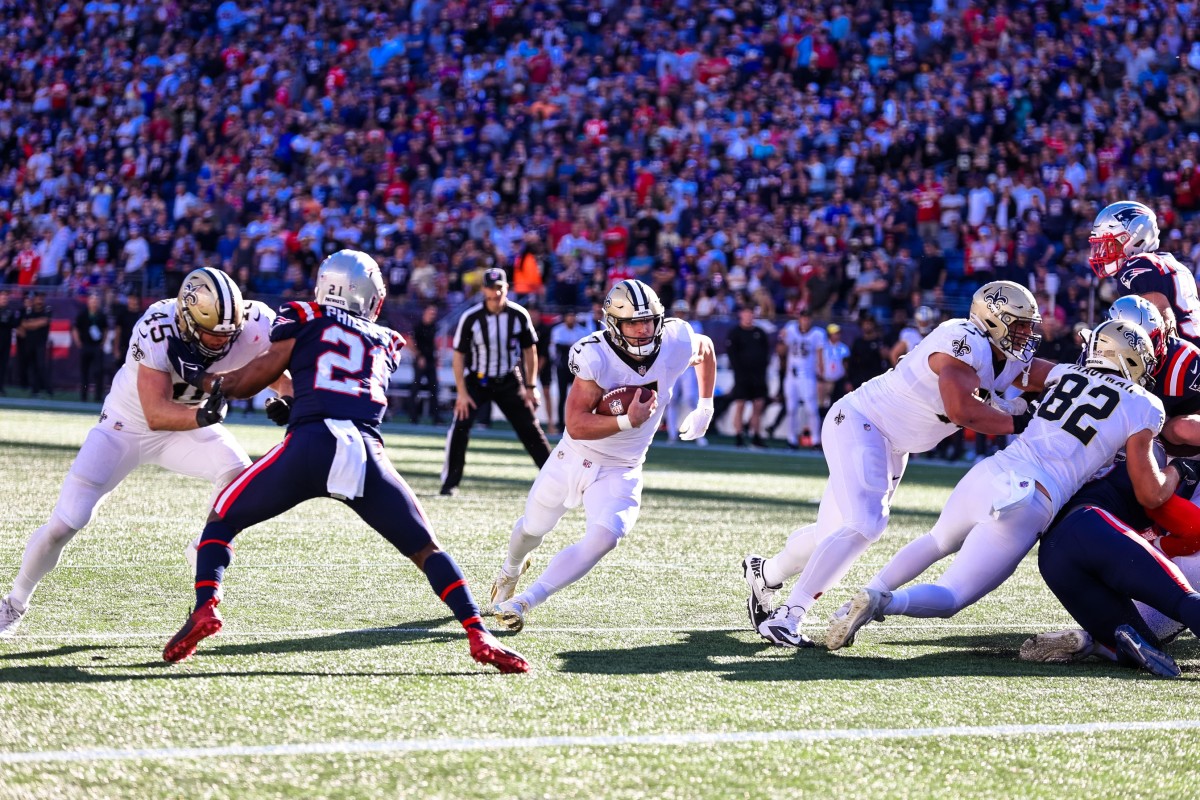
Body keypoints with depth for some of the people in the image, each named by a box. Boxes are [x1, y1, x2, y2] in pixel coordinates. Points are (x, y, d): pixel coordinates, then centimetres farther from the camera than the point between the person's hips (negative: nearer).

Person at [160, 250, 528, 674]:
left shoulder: (304, 321, 18)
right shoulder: (385, 342, 28)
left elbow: (250, 381, 23)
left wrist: (205, 380, 40)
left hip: (310, 445, -2)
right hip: (368, 452, 2)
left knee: (222, 520, 17)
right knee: (425, 549, 17)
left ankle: (205, 607, -6)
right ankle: (479, 636, 1)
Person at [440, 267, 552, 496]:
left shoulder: (519, 315, -12)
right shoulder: (470, 318, -18)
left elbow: (529, 350, 1)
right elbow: (459, 355, -10)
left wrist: (530, 387, 0)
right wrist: (462, 392, -13)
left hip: (509, 381, 2)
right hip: (477, 380, -2)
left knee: (530, 429, 3)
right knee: (460, 428, -14)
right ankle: (450, 482, -3)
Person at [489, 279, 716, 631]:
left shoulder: (675, 345, -17)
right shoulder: (595, 356, -28)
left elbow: (705, 347, 9)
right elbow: (576, 425, -31)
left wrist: (705, 407, 9)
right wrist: (627, 421, -42)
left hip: (620, 471, 1)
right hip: (573, 458, -1)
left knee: (604, 538, -24)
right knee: (533, 529, 21)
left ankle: (525, 601, -13)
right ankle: (512, 569, 58)